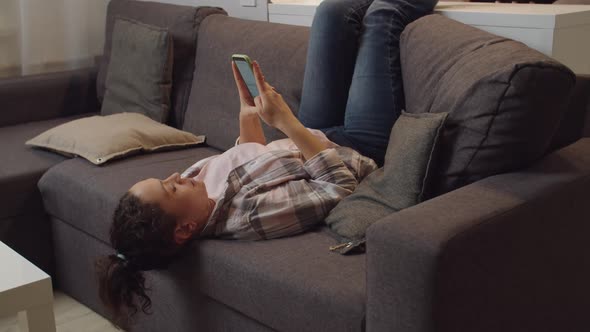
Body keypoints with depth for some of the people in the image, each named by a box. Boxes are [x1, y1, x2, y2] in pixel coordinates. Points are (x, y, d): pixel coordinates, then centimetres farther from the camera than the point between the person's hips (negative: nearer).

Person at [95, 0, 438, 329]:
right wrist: (286, 122, -40)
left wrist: (248, 110, -9)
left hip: (318, 134, 7)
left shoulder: (203, 173, -18)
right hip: (360, 152, -6)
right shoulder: (250, 216, -41)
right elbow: (340, 186, -35)